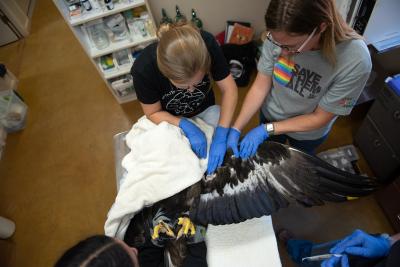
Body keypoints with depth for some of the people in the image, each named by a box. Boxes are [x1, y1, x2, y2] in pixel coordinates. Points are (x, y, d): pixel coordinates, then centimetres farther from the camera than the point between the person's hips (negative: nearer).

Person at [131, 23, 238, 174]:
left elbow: (229, 89, -23)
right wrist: (186, 126, -34)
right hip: (170, 118, -1)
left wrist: (221, 134, -34)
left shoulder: (207, 45, -33)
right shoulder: (144, 69, -35)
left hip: (205, 109, 2)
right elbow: (153, 113, -19)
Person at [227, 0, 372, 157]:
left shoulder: (355, 60, -35)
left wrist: (266, 129, -28)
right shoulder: (278, 36, -28)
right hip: (270, 115, 2)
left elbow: (319, 118, -24)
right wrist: (235, 129, -25)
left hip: (308, 132, -1)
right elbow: (260, 86, -19)